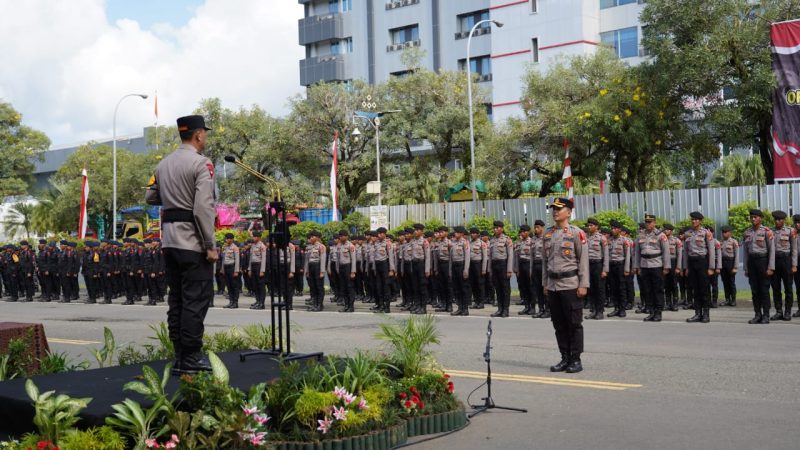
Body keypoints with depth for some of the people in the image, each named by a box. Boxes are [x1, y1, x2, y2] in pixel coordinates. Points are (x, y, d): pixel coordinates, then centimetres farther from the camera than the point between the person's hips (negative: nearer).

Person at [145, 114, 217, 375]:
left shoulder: (163, 164, 11)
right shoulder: (201, 164, -11)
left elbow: (150, 197, 20)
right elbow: (203, 208, -18)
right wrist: (211, 246, -15)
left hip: (169, 239, 8)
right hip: (193, 241, -8)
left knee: (176, 298, 12)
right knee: (196, 300, -3)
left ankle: (180, 354, 17)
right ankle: (190, 359, -2)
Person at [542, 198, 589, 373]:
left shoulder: (577, 233, -5)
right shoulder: (548, 233, 11)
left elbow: (583, 260, -8)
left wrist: (583, 285, -12)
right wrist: (545, 283, 13)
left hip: (570, 285, -6)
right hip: (553, 285, 6)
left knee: (574, 324, 0)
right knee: (559, 324, 9)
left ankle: (576, 360, 7)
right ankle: (565, 358, 18)